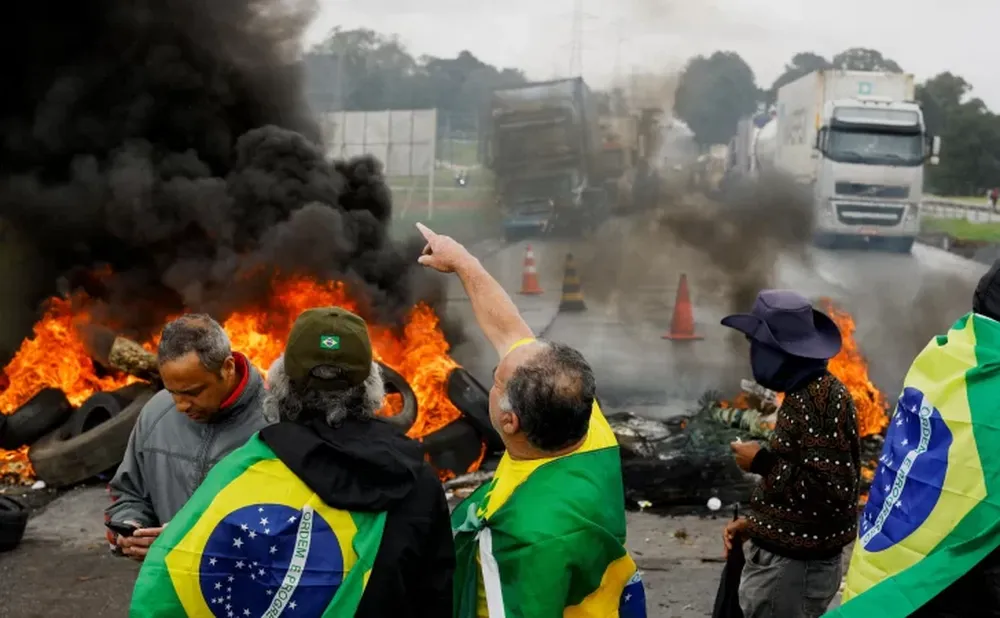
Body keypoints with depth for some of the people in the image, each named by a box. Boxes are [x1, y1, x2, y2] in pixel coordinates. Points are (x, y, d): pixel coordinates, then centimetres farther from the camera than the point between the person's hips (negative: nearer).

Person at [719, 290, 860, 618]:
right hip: (793, 559, 10)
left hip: (792, 567, -10)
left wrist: (762, 463, -16)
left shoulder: (816, 400, -21)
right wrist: (756, 524, 10)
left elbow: (828, 492, -27)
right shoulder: (809, 392, 10)